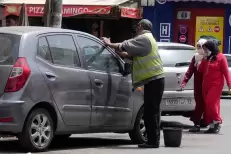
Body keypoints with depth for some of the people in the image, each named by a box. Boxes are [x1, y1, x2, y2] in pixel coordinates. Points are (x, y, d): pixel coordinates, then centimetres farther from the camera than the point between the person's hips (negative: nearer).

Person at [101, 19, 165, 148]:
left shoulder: (143, 38, -11)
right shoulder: (147, 39, 23)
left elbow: (124, 46, -15)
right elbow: (131, 55, 22)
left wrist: (110, 44, -2)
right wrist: (116, 51, 18)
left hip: (154, 80, -11)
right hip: (154, 79, 11)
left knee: (151, 111, -10)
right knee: (151, 112, 12)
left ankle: (153, 141, -10)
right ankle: (153, 141, 16)